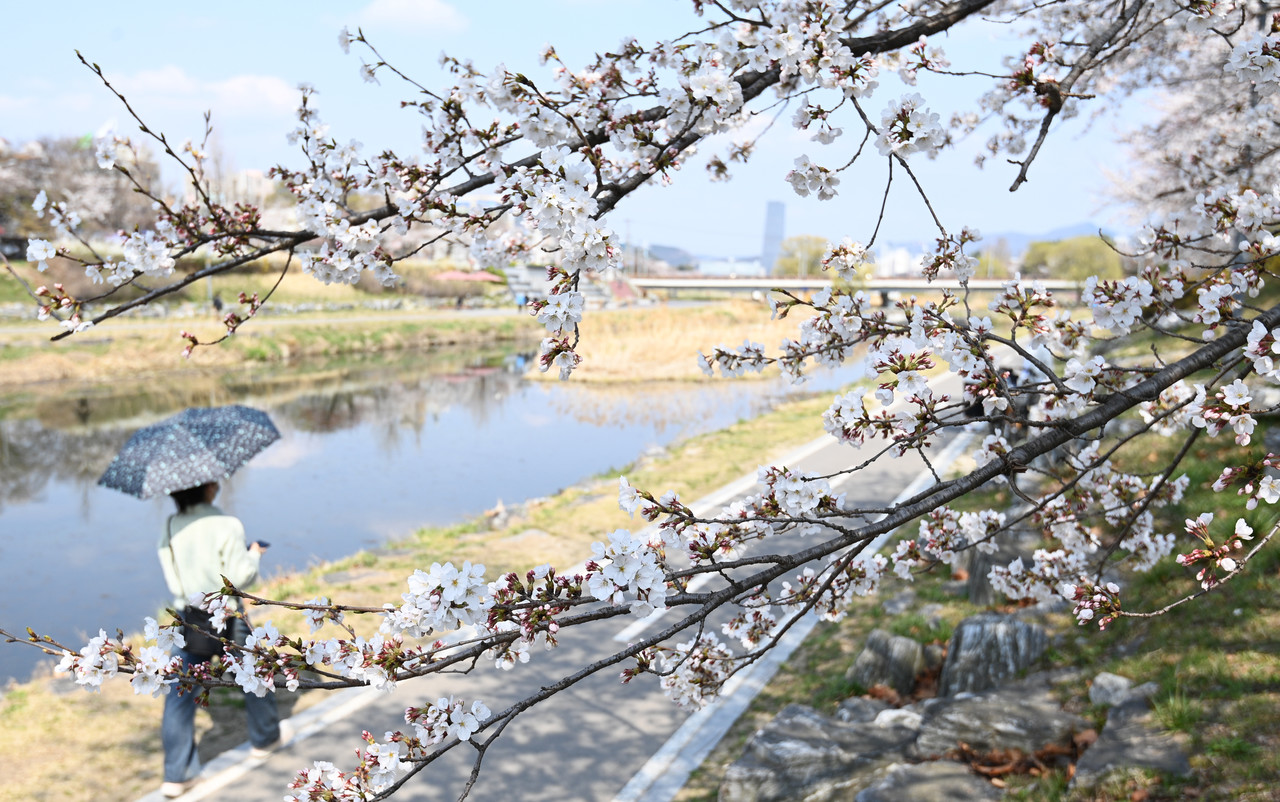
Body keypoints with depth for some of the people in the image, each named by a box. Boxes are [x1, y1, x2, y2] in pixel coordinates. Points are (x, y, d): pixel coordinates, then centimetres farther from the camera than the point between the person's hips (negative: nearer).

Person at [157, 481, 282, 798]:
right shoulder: (226, 525, -15)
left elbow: (172, 580, 5)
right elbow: (240, 576, -15)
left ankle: (177, 774, 3)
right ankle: (265, 738, 38)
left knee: (179, 695, 5)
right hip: (226, 620, -3)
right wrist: (254, 555, 3)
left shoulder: (169, 529, 0)